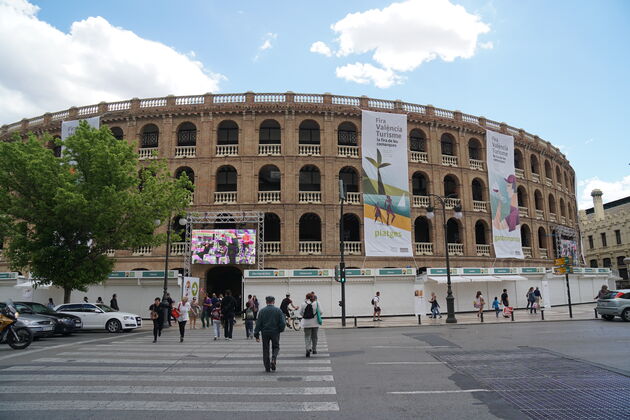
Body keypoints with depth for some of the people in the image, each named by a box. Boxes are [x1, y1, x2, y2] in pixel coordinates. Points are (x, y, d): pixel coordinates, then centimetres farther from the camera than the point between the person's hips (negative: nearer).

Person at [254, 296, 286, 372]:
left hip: (265, 332, 1)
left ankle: (267, 368, 10)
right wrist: (280, 329, 11)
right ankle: (273, 360, -9)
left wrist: (256, 335, 1)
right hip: (275, 332, -1)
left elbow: (258, 323, -3)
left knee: (266, 349, 10)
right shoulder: (278, 310, -3)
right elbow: (283, 323, -7)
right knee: (276, 347, 16)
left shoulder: (262, 311, -1)